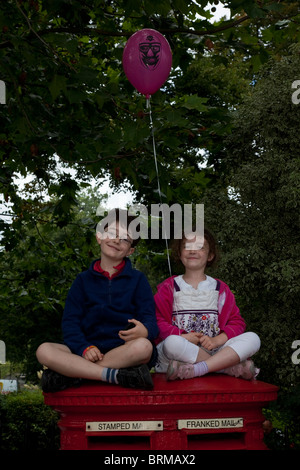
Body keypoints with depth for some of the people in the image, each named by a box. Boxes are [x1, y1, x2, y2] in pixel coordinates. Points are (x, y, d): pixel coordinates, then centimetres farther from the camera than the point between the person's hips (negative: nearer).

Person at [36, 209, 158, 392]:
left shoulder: (138, 279, 13)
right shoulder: (83, 280, 17)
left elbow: (150, 319, 2)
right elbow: (70, 322, 7)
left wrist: (144, 330, -24)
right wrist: (84, 348, -14)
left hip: (124, 350, -1)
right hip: (91, 351, 1)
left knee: (143, 346, -37)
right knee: (44, 351, -24)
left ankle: (70, 374, -27)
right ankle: (117, 376, -31)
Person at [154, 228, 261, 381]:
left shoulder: (220, 288, 16)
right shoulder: (169, 287, 10)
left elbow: (236, 322, 9)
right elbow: (158, 321, -1)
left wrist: (216, 340, -10)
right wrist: (183, 337, -16)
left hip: (213, 350, 2)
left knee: (253, 338, -21)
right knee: (172, 343, -38)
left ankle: (194, 370, -35)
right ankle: (235, 367, -27)